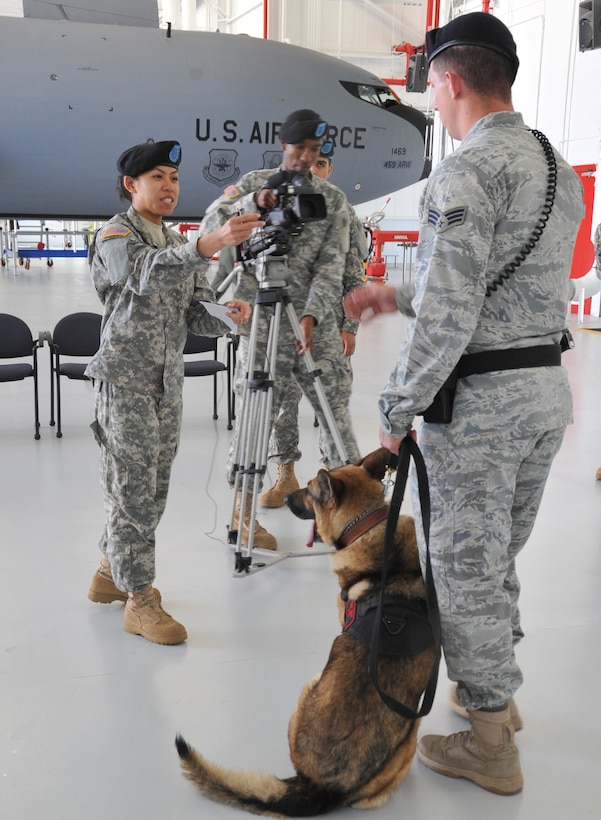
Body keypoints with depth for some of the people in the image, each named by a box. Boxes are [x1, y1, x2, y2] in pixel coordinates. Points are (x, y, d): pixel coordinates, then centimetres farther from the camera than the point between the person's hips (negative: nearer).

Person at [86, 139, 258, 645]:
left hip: (168, 380, 7)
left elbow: (195, 315, 10)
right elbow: (148, 272, -31)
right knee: (133, 489, -5)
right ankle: (140, 599, 4)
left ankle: (112, 572, 30)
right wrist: (213, 243, -47)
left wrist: (227, 315, -14)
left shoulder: (180, 245, 15)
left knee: (152, 489, 13)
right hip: (126, 380, -7)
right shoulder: (115, 237, -8)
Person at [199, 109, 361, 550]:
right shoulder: (254, 183, 6)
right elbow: (210, 227, -6)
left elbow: (332, 265, -2)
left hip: (316, 322, 2)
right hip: (262, 320, -2)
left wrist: (311, 316, -17)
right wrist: (257, 201, -21)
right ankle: (243, 509, 13)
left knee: (336, 408, 1)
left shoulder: (333, 198, 7)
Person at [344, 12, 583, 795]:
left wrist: (397, 407, -14)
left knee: (467, 567, 5)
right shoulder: (561, 171, 13)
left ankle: (490, 744, 18)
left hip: (479, 401, -9)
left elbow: (448, 313, -24)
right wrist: (393, 296, 21)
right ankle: (494, 690, 40)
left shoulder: (466, 172, -16)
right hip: (547, 386, 9)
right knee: (499, 556, 22)